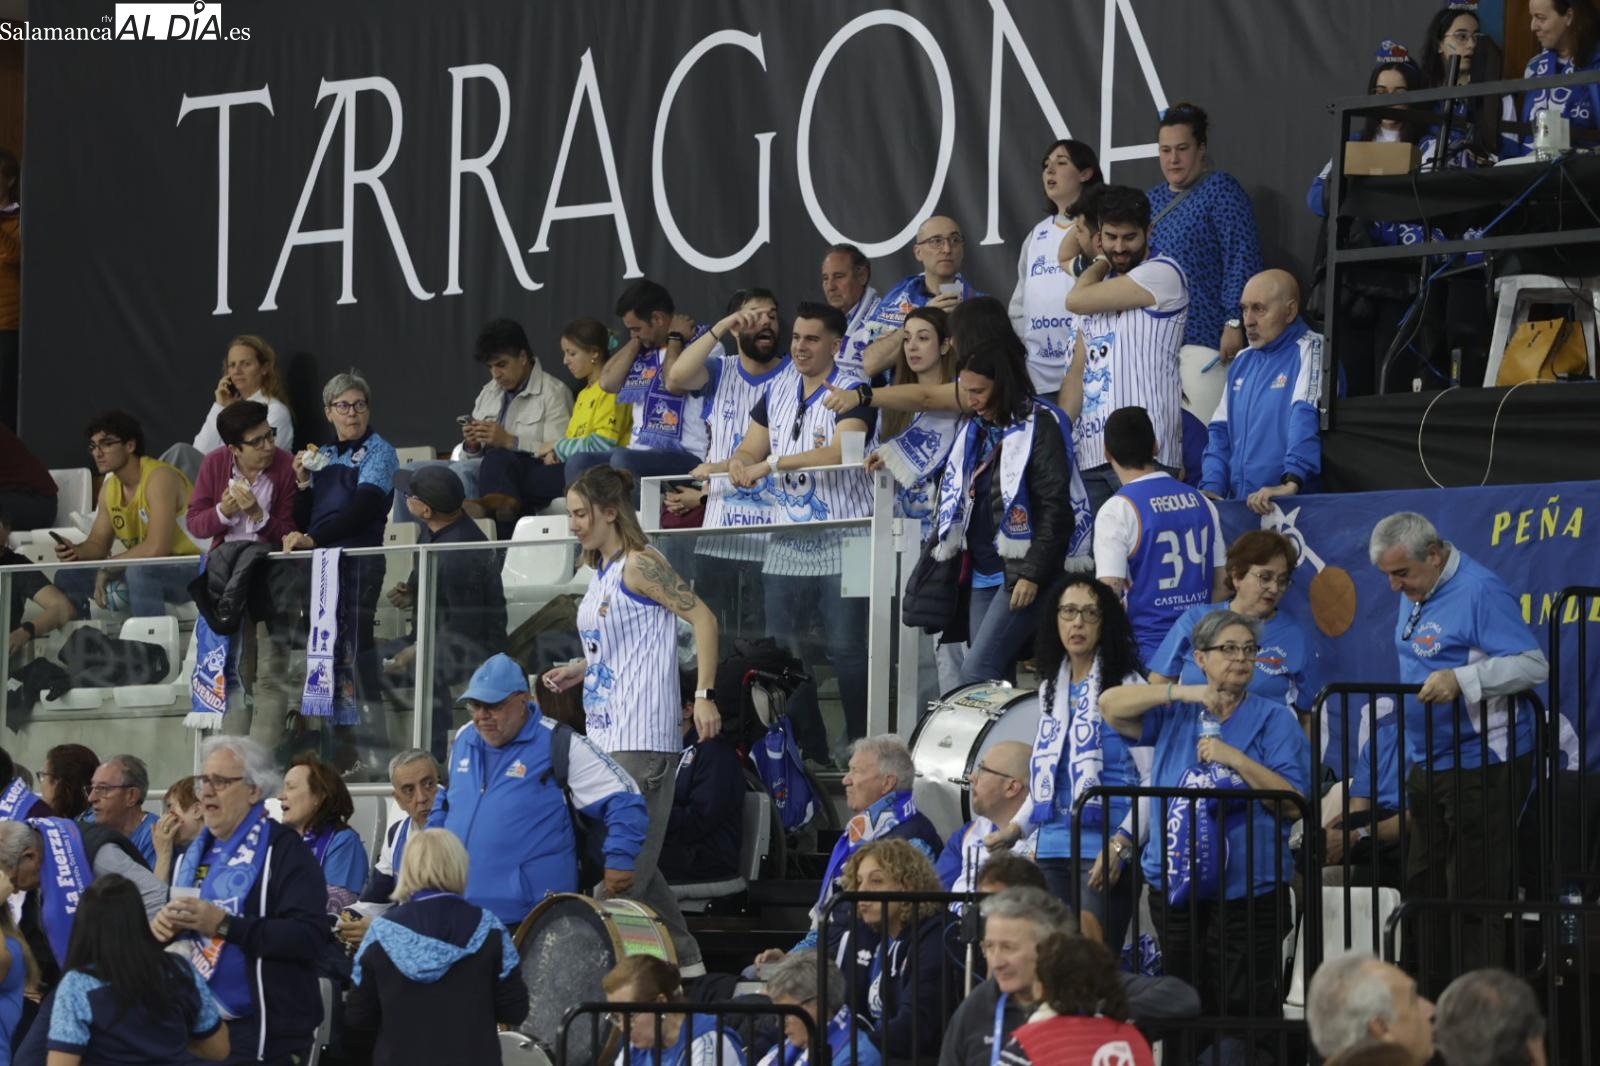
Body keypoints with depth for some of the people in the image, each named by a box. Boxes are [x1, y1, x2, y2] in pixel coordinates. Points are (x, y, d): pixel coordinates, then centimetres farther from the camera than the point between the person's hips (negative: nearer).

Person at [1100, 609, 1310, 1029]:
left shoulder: (1273, 720, 2)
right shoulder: (1176, 714, 12)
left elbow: (1293, 804, -6)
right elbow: (1111, 705, -1)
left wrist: (1238, 760, -17)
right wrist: (1180, 693, -9)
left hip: (1248, 889, -4)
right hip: (1175, 885, 4)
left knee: (1246, 1009, -9)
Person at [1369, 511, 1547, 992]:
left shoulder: (1480, 591, -16)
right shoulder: (1415, 595, 12)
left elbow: (1533, 665, -22)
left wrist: (1461, 679, -34)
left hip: (1480, 767, -9)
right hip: (1428, 767, 9)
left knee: (1476, 897, -8)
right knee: (1424, 891, 13)